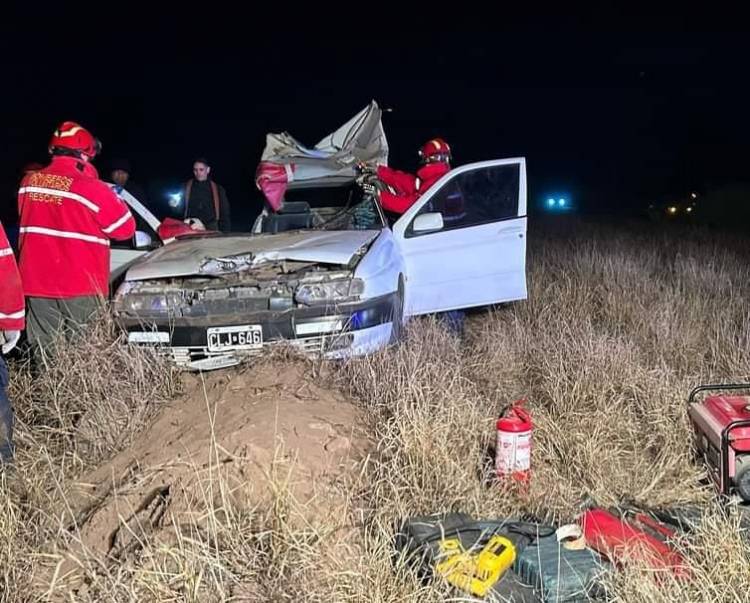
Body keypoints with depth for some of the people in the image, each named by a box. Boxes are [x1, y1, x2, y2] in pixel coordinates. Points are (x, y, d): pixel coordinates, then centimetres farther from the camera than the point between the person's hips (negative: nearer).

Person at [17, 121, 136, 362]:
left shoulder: (29, 182, 3)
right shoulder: (91, 188, -15)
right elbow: (125, 228, -6)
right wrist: (112, 199, 10)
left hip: (36, 282, 5)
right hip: (80, 286, -5)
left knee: (43, 350, 11)